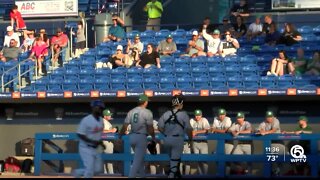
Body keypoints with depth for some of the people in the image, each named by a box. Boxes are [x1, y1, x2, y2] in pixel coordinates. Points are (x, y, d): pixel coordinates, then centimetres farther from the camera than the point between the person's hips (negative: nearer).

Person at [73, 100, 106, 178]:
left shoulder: (101, 120, 5)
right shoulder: (86, 120, -19)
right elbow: (80, 134, -20)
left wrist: (101, 143, 4)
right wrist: (93, 141, -26)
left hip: (96, 148, 8)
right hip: (86, 148, -8)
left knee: (98, 169, 8)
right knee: (90, 170, -9)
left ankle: (78, 172, 28)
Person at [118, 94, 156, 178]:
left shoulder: (131, 111, 7)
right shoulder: (147, 112, -9)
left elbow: (125, 126, 3)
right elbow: (150, 128, -10)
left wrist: (120, 136, 15)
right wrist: (153, 137, 6)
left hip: (132, 137, 6)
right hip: (141, 137, -6)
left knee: (139, 158, 23)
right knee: (138, 160, -5)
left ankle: (142, 175, 30)